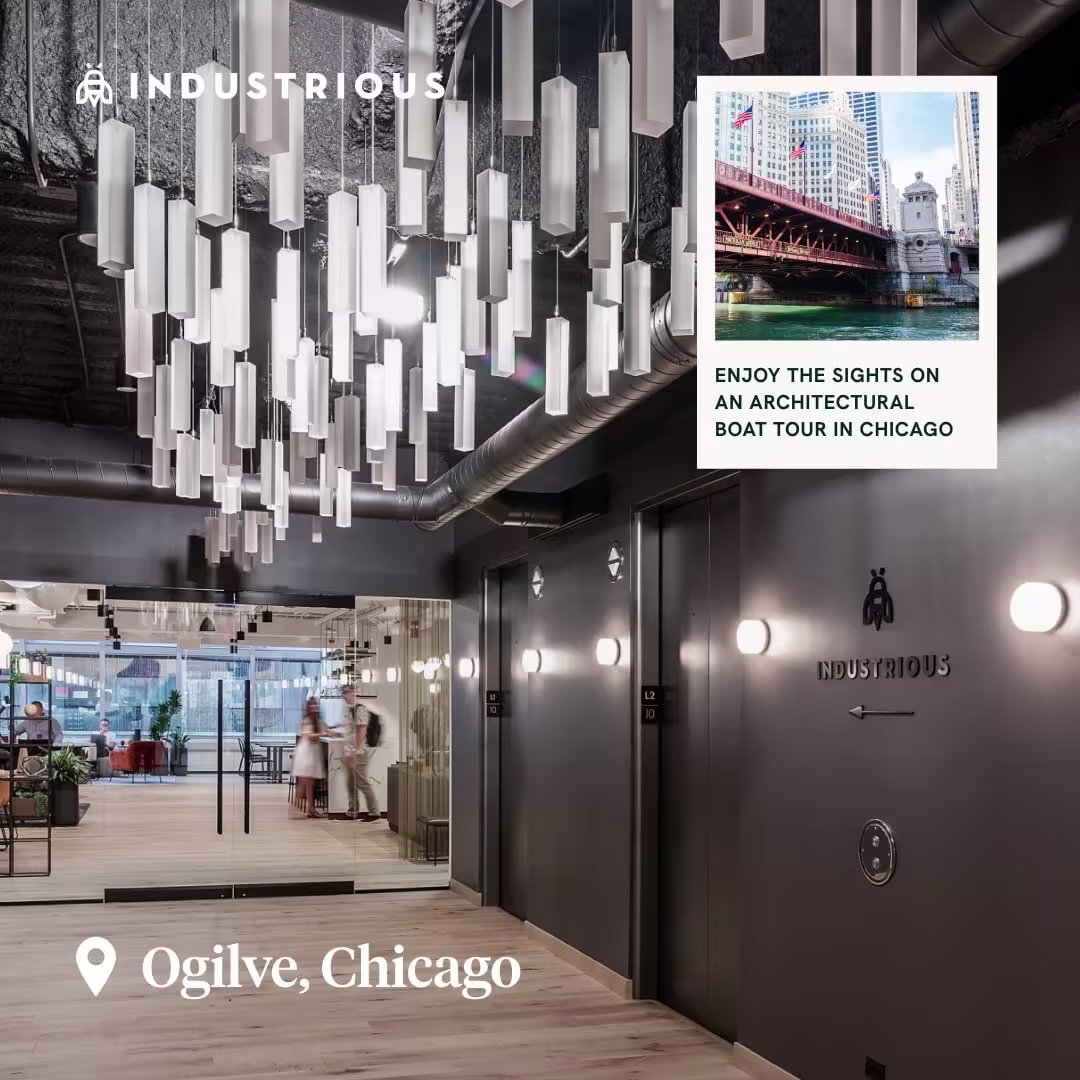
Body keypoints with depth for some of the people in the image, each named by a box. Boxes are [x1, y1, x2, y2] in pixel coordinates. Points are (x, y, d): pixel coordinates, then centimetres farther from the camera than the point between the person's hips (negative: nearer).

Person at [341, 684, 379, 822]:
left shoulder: (359, 709, -12)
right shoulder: (348, 709, 15)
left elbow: (362, 731, -18)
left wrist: (355, 751, -21)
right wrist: (348, 752, 19)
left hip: (358, 752, -9)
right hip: (350, 752, 9)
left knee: (363, 783, -7)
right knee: (351, 783, 13)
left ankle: (374, 813, -4)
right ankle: (352, 811, 21)